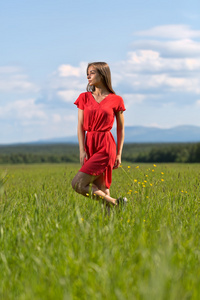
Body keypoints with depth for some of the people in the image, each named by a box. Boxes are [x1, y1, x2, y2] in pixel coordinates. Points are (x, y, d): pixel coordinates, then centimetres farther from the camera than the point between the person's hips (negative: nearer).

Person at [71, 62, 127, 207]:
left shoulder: (116, 100, 1)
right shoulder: (84, 98, 9)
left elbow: (121, 128, 6)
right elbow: (81, 126, 6)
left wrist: (119, 154, 2)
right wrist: (82, 150, -5)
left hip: (106, 147, -5)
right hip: (89, 146, 5)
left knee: (78, 184, -17)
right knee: (101, 190, 0)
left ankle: (115, 203, -5)